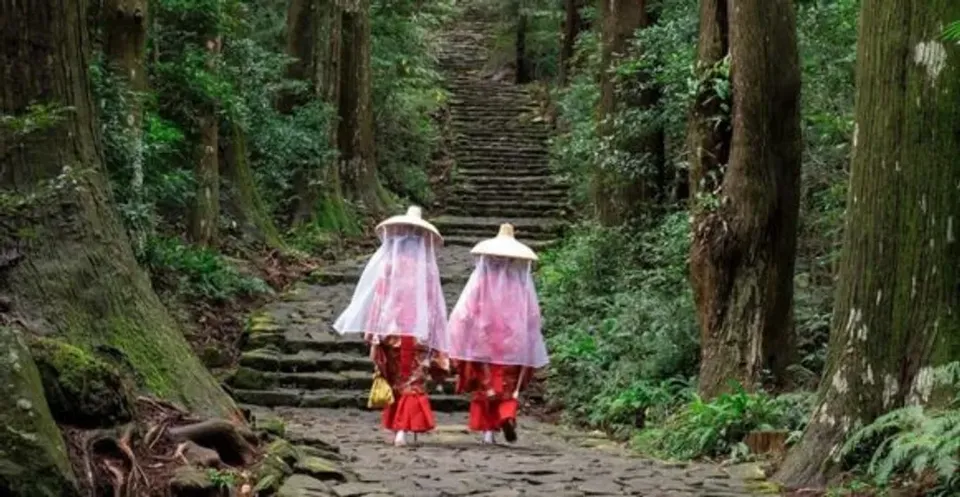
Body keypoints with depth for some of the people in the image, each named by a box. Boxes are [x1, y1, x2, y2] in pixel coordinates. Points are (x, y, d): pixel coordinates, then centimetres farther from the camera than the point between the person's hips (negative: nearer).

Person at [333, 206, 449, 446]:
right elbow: (435, 307, 2)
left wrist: (373, 336, -3)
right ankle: (404, 429, -12)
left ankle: (396, 429, 15)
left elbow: (377, 298, -4)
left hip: (390, 330, 1)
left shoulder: (387, 262, 2)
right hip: (419, 333, -1)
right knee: (413, 382, 2)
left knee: (395, 381, 14)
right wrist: (437, 350, 6)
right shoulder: (427, 267, 3)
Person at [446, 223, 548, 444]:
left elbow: (463, 313, -6)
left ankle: (488, 430, 7)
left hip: (482, 342, 0)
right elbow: (532, 318, 2)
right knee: (509, 384, 9)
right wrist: (531, 358, 10)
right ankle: (508, 415, -16)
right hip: (513, 344, 0)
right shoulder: (522, 285, 0)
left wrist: (458, 349, 0)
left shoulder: (480, 281, -3)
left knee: (485, 385, 10)